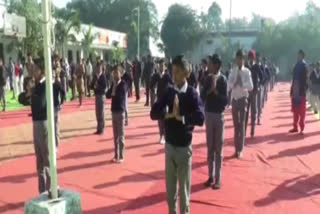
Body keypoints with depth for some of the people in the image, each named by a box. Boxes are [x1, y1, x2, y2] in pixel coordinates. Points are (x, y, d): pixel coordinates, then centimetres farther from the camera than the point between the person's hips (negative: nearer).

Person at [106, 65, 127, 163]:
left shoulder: (123, 84, -8)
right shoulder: (113, 83, 10)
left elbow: (121, 96, -20)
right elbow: (108, 95, 3)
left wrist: (113, 94, -4)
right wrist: (113, 87, -12)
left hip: (120, 111, -6)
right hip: (113, 110, 6)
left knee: (121, 135, -1)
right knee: (115, 135, 11)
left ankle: (121, 156, 7)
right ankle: (116, 156, 19)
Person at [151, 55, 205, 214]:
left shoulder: (192, 94, -10)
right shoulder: (168, 92, 1)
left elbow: (200, 118, -23)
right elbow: (153, 113, -5)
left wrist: (181, 116, -23)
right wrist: (168, 114, -20)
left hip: (184, 146, -4)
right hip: (169, 145, 4)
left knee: (184, 186, 7)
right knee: (170, 186, 16)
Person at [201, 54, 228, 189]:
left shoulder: (223, 80, -9)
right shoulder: (208, 78, 5)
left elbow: (225, 101, -14)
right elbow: (202, 96, 1)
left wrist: (216, 91, -23)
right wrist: (210, 90, -15)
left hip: (219, 115, -5)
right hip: (208, 114, 5)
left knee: (218, 148, 2)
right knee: (210, 147, 11)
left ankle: (218, 179, 10)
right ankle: (211, 176, 23)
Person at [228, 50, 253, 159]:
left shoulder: (247, 72, -7)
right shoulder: (233, 71, 2)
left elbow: (251, 86, -15)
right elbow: (228, 86, -4)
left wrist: (242, 84, -29)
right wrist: (234, 84, -22)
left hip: (243, 98, -3)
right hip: (234, 98, 3)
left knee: (242, 124, 0)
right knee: (236, 124, 9)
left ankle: (240, 149, 7)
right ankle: (236, 148, 19)